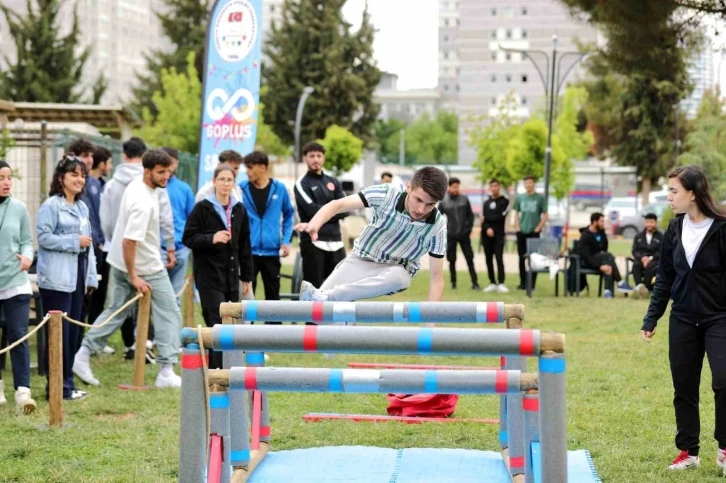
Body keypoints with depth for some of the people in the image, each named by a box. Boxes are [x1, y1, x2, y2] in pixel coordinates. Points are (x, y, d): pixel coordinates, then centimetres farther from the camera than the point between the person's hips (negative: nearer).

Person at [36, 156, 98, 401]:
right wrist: (74, 241, -15)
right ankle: (58, 386, 0)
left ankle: (67, 383, 18)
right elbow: (43, 236, -15)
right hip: (57, 279, -8)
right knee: (59, 333, -6)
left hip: (78, 277, 8)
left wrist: (91, 276, 15)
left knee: (73, 332, 10)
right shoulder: (51, 205, -7)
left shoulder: (82, 207, 17)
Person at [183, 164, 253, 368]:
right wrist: (211, 239, -22)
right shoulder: (202, 208, -2)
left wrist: (247, 276, 13)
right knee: (217, 321, -12)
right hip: (209, 274, -5)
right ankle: (216, 368, -10)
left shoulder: (239, 210, 12)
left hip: (231, 274, 5)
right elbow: (188, 238, -6)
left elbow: (244, 246, 15)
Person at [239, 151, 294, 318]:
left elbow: (289, 215, 10)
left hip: (272, 251, 1)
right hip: (248, 251, -1)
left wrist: (286, 240, 1)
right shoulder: (242, 189, -3)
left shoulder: (279, 189, -1)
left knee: (273, 294, 11)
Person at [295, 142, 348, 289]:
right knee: (313, 288, -3)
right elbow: (313, 211, -13)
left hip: (335, 241, 5)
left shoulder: (333, 182, 16)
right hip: (313, 241, -5)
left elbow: (345, 209, 5)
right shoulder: (302, 184, 0)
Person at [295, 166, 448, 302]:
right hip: (360, 260, 1)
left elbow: (436, 277, -16)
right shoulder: (386, 195, -23)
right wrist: (314, 224, -48)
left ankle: (324, 297, -33)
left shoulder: (437, 226, -21)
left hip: (396, 270, -1)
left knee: (398, 277, -38)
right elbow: (338, 205, -28)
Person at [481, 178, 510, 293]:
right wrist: (487, 228, -14)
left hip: (499, 235, -4)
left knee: (499, 258, -13)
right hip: (487, 235, 4)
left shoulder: (504, 202, 5)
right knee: (489, 259, 4)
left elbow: (501, 217, -9)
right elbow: (483, 220, 5)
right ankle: (492, 283, 9)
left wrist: (488, 219, -4)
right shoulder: (486, 203, 17)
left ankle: (501, 283, -17)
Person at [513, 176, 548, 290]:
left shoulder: (540, 198, -1)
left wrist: (538, 228, -7)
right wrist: (518, 227, 2)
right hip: (521, 232, 3)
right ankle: (522, 282, 15)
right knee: (521, 258, 7)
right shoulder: (519, 198, 8)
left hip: (534, 232, -3)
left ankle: (532, 283, 3)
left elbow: (545, 215, 1)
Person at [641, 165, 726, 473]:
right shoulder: (674, 230, 3)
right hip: (683, 321, 5)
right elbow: (664, 278, 10)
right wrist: (651, 319, 8)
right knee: (684, 388, 8)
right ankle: (688, 452, 20)